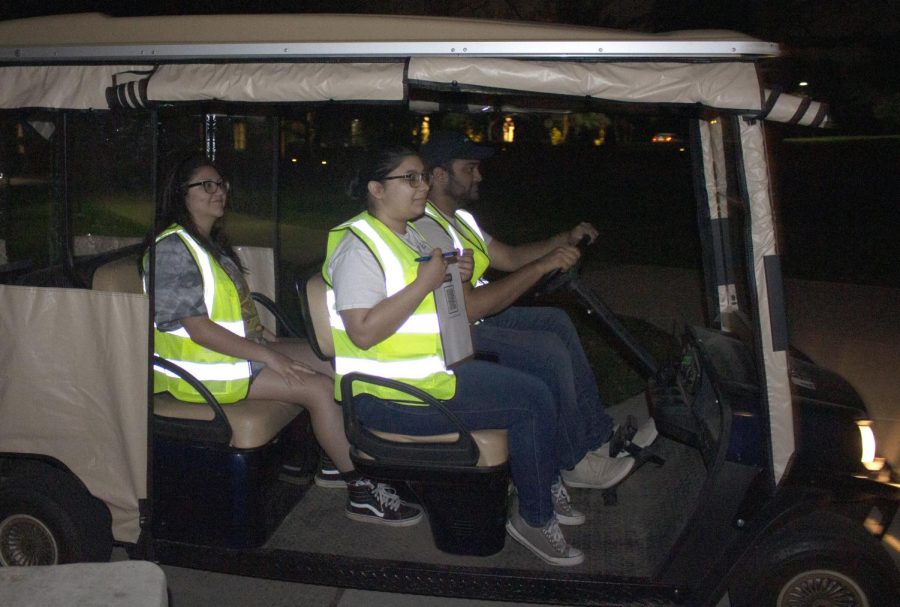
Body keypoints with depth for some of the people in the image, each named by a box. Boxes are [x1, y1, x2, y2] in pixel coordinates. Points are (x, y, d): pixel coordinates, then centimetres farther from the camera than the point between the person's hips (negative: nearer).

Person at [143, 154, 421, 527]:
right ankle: (363, 493, -11)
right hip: (201, 367, -9)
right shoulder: (172, 249, -16)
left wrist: (268, 338, 9)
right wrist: (268, 357, -22)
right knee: (319, 387, -19)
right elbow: (199, 330, -22)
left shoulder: (211, 241, 15)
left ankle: (338, 460, 5)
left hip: (241, 347, 10)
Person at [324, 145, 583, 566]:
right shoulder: (360, 246, -14)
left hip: (432, 372, 10)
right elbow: (364, 333, -25)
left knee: (535, 394, 4)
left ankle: (543, 496, 20)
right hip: (389, 397, -10)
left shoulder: (412, 236, 16)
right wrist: (425, 283, -22)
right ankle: (534, 518, 6)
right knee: (533, 401, -13)